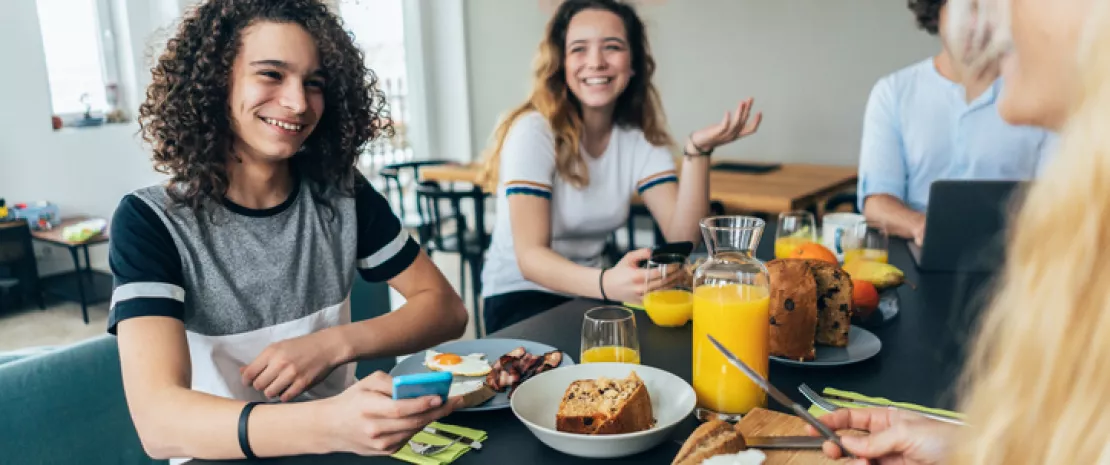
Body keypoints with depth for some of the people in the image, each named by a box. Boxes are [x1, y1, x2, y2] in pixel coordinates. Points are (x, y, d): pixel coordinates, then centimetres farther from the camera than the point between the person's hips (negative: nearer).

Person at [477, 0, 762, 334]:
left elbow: (681, 238, -12)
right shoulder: (534, 130, -17)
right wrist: (605, 283, -44)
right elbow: (530, 255, -26)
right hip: (522, 296, -6)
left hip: (588, 293, 6)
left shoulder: (640, 137, -1)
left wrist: (697, 150, -25)